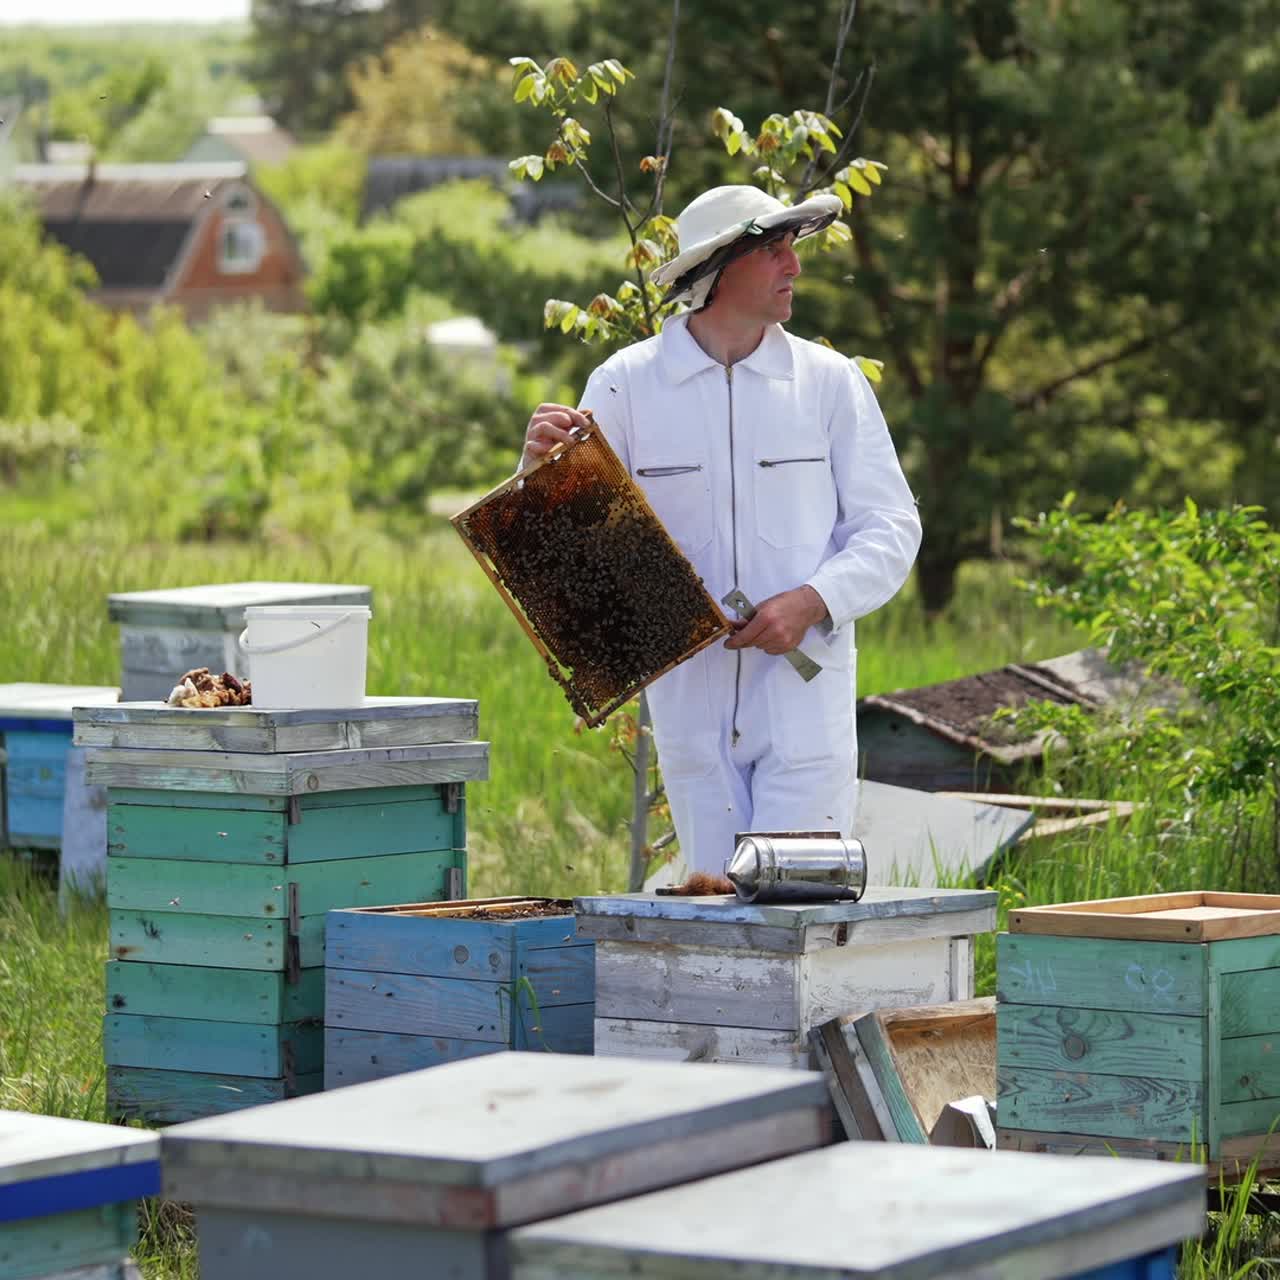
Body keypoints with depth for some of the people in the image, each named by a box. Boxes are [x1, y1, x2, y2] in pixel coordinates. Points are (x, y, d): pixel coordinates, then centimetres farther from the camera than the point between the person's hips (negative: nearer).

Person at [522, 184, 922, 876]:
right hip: (688, 695, 1)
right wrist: (543, 465, -19)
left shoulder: (830, 381, 4)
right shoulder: (627, 384, 3)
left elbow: (889, 527, 3)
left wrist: (811, 602, -14)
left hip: (803, 685, -1)